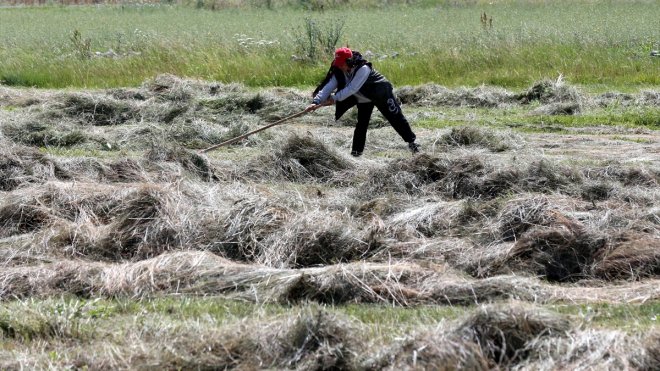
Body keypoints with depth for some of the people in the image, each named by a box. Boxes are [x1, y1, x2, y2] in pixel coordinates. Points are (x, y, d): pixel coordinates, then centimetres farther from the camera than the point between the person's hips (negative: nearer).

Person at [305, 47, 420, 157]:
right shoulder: (339, 72, -16)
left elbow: (352, 89, -41)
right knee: (361, 124, 2)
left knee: (395, 117, 0)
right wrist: (316, 101, -34)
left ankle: (411, 142, 12)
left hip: (381, 94, -6)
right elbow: (329, 87, -22)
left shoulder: (363, 68, -37)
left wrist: (334, 99, -41)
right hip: (363, 99, 6)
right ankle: (356, 151, 10)